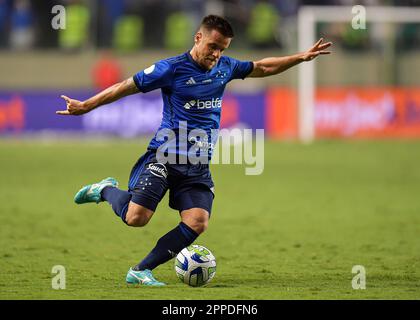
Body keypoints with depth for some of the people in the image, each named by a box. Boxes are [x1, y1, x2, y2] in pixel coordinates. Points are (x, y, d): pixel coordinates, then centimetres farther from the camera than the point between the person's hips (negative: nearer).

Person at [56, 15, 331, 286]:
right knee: (137, 218, -18)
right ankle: (107, 190, 16)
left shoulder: (225, 67, 10)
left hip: (198, 166, 5)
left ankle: (141, 271, -6)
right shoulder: (172, 68, -7)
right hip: (164, 157, -5)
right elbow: (125, 87, -2)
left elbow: (262, 68, 27)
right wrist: (86, 106, -1)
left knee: (198, 222, -15)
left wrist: (301, 58, 21)